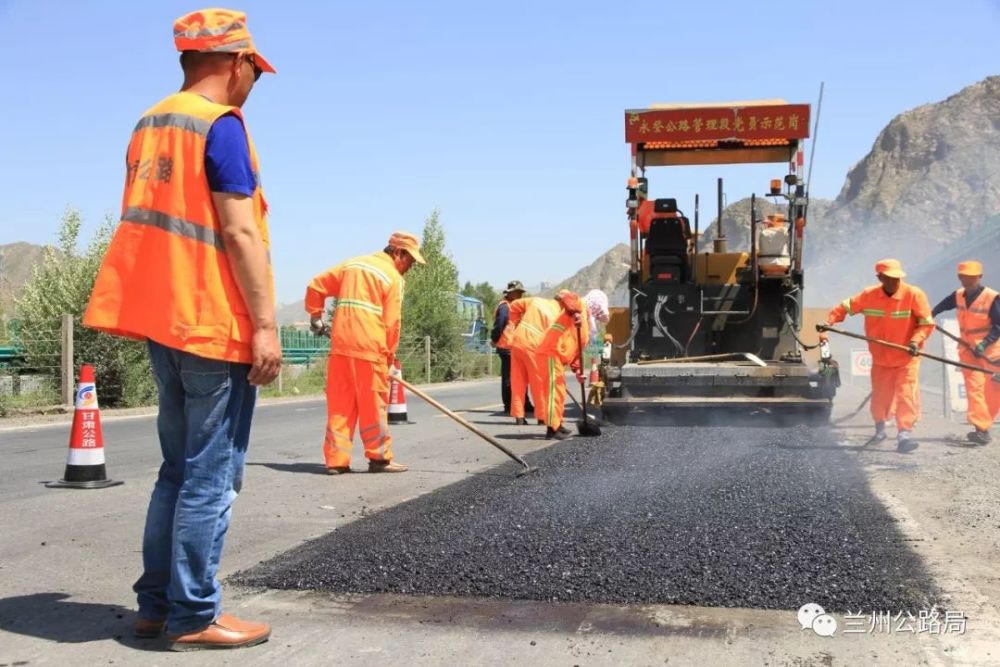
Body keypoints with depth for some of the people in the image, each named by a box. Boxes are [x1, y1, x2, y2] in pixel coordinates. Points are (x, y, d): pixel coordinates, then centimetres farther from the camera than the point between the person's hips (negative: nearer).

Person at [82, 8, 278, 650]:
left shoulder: (149, 124, 15)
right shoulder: (222, 124, -11)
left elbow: (161, 220, 16)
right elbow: (240, 231, -17)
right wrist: (265, 324, -16)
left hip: (162, 318, 8)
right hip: (215, 325, -8)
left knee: (180, 469, 15)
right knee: (212, 476, -2)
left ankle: (157, 603, 19)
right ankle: (193, 616, 4)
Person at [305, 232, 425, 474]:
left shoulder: (351, 264, 17)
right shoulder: (394, 277, -1)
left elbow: (316, 286, 19)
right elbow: (392, 322, -5)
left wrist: (316, 316, 31)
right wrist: (390, 357, 6)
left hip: (340, 345, 6)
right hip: (369, 347, -5)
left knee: (340, 404, 8)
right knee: (374, 404, 4)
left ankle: (336, 459, 8)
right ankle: (379, 457, 11)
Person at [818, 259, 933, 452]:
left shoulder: (914, 294, -14)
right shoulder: (869, 295, -6)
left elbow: (926, 323, -10)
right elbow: (845, 307, 3)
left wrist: (916, 340, -26)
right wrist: (828, 322, -11)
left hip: (907, 359, -3)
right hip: (880, 359, 3)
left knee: (906, 393, -14)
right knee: (879, 396, 13)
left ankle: (904, 433, -12)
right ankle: (880, 429, 35)